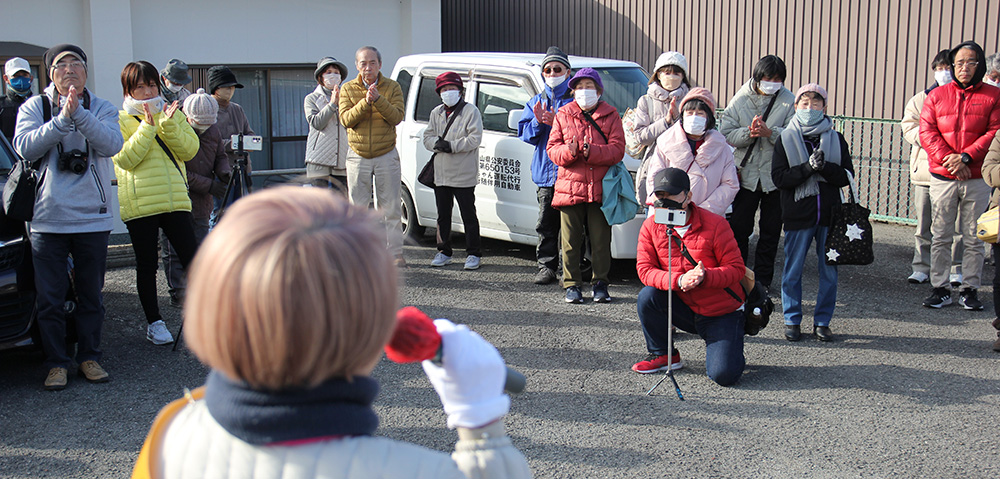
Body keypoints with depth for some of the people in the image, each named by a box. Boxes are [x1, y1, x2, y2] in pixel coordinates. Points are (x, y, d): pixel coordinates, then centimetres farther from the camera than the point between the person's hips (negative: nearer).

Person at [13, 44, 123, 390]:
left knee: (91, 295, 9)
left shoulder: (102, 109, 6)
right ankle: (57, 362, 15)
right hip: (47, 219, -1)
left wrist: (79, 114, -24)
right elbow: (24, 147, -12)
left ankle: (89, 357, 22)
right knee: (49, 299, 3)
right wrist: (63, 119, -22)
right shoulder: (34, 107, 4)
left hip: (93, 218, 1)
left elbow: (112, 144, -12)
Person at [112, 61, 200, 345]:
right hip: (139, 204, -2)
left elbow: (189, 150, 0)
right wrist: (148, 126, -17)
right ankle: (154, 322, 14)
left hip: (174, 199, 3)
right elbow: (125, 159, -12)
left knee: (191, 258, 0)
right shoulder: (118, 120, 3)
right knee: (147, 265, 5)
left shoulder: (171, 113, 14)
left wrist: (169, 125, -14)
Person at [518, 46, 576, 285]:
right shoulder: (536, 102, 18)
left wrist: (557, 122, -20)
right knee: (546, 223, 6)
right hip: (545, 171, 5)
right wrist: (538, 122, -7)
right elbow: (524, 133, 12)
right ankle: (546, 266, 13)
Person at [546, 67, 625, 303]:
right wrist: (569, 152, -18)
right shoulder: (563, 115, 10)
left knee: (600, 240, 4)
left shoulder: (610, 115, 7)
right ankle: (572, 284, 13)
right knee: (570, 240, 4)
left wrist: (591, 152, -19)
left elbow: (617, 149, -4)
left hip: (600, 189, -1)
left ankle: (600, 283, 14)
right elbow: (552, 149, 4)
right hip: (569, 186, 1)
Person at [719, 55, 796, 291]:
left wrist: (770, 133, -25)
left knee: (770, 231, 8)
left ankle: (763, 280, 20)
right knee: (739, 227, 2)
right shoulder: (740, 99, 2)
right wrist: (749, 133, -20)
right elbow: (725, 133, -3)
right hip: (746, 174, 0)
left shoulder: (789, 101, -1)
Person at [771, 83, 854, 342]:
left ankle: (822, 321, 17)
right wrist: (808, 167, -19)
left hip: (829, 214, 2)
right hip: (797, 214, -2)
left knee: (829, 270, 5)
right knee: (793, 270, 4)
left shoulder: (836, 139, 7)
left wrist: (824, 167, -18)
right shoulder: (785, 139, 2)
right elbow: (779, 178, -7)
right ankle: (792, 320, 17)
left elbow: (847, 175, 0)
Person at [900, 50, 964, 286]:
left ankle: (956, 269, 11)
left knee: (956, 224, 0)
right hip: (925, 168, 2)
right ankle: (921, 267, 15)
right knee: (923, 224, 6)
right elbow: (908, 127, 3)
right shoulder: (920, 99, 13)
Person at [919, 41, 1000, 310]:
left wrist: (965, 157, -14)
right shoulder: (937, 95, 9)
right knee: (940, 236, 3)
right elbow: (926, 131, 0)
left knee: (974, 238, 3)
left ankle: (970, 289, 11)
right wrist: (948, 158, -13)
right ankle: (940, 289, 10)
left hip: (977, 178, -1)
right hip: (942, 177, 1)